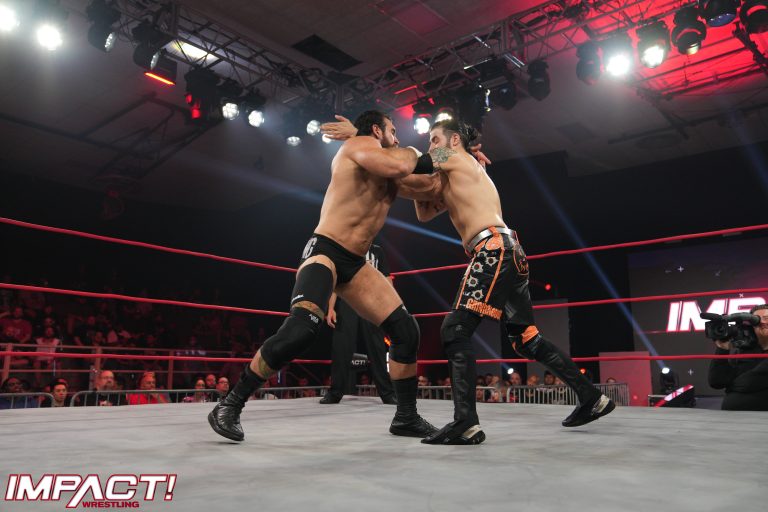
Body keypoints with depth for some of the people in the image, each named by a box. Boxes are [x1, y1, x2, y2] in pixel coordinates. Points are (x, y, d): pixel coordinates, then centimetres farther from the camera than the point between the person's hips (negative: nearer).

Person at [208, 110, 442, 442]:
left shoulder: (388, 177, 21)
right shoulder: (359, 144, -2)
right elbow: (399, 166, -21)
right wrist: (411, 153, 1)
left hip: (355, 264, 9)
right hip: (325, 252, -9)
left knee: (405, 330, 2)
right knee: (301, 330, -29)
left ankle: (406, 417, 15)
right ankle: (230, 405, -13)